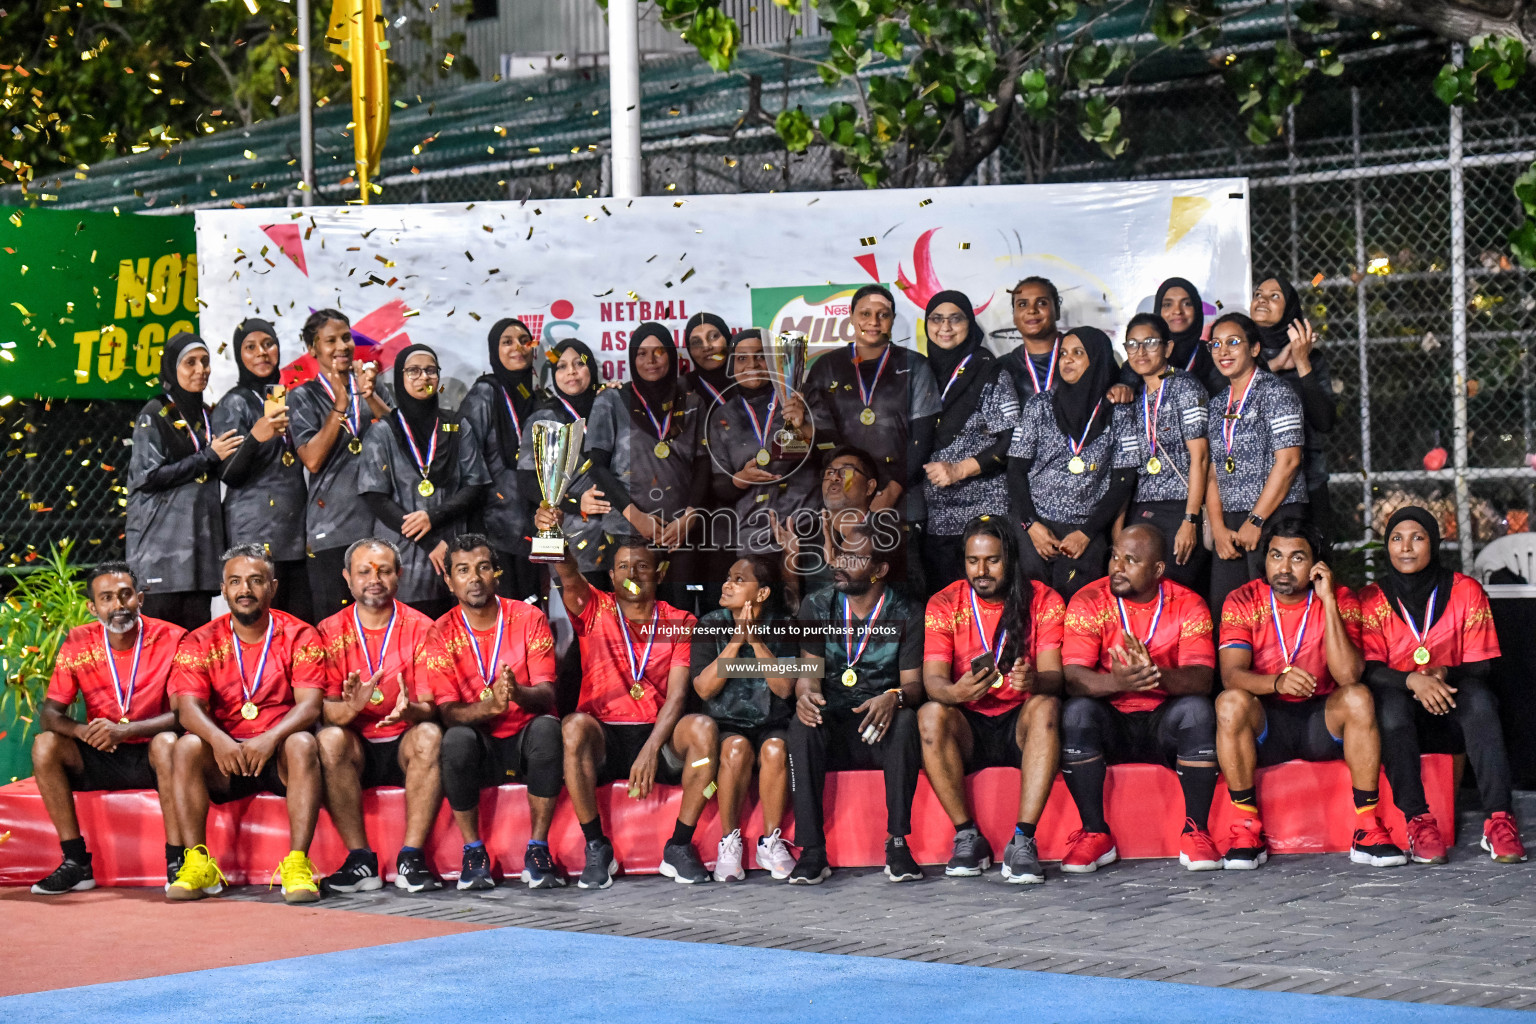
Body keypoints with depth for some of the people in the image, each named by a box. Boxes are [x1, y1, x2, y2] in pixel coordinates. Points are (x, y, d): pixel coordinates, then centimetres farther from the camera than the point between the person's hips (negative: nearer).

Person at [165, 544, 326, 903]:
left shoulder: (300, 637, 0)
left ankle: (298, 864, -35)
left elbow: (310, 704, -11)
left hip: (279, 755, -1)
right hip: (225, 759, 1)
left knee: (303, 744, -33)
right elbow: (188, 708, -9)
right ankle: (198, 865, -26)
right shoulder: (200, 643, 4)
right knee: (186, 747, -27)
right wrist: (218, 740, -31)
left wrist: (271, 738, -31)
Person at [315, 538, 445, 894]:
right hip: (357, 748, 1)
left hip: (405, 744, 0)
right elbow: (325, 711, -6)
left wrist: (411, 710, -31)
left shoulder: (420, 628, 0)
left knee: (429, 735, -32)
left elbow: (431, 708, -6)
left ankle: (411, 859, -30)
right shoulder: (331, 632, 2)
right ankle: (360, 860, -27)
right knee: (329, 739, -31)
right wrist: (350, 707, -30)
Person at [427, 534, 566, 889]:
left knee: (547, 727, -33)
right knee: (456, 739, -33)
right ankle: (474, 853, -19)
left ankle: (538, 850, -24)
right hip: (481, 747, 0)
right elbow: (447, 711, -11)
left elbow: (547, 695, -10)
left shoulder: (529, 618, -2)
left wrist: (519, 694, -35)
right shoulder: (443, 633, -2)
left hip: (526, 742, 0)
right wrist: (490, 705, -33)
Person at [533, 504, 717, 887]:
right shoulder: (595, 611, 8)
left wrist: (651, 749, -19)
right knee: (575, 726, -34)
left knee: (704, 727, -30)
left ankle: (680, 847, -19)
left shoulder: (680, 622, 8)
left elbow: (677, 694, -3)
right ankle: (596, 849, -23)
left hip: (659, 736, 1)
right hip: (604, 740, 0)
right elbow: (570, 578, -15)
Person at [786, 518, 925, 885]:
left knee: (904, 721, -35)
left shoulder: (904, 615, 0)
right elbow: (808, 669, 0)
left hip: (880, 731, -1)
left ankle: (897, 842, -28)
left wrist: (895, 697, -30)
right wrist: (805, 693, -26)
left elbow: (913, 683, -4)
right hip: (831, 729, 1)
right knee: (802, 724, -32)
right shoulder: (816, 607, 6)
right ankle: (812, 851, -32)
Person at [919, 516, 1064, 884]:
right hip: (969, 728, 1)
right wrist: (954, 692, -38)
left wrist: (1034, 681, -39)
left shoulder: (1044, 601, -2)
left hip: (1020, 723, 0)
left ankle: (1023, 840, -34)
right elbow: (932, 679, -12)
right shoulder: (944, 605, -1)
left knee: (1045, 707, -33)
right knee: (930, 715, -31)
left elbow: (1054, 677, -13)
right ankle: (968, 837, -23)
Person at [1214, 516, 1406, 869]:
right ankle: (1248, 831, -23)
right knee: (1230, 702, -31)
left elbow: (1348, 675, -18)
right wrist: (1277, 681, -40)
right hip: (1266, 724, 0)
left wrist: (1328, 601, -21)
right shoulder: (1243, 602, -4)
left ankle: (1367, 830, -25)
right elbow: (1231, 675, -18)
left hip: (1322, 721, 0)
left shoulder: (1339, 600, -3)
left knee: (1358, 698, -30)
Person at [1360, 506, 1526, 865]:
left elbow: (1480, 666, -1)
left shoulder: (1466, 591, 1)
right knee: (1390, 700, -34)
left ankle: (1498, 818, -39)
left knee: (1479, 697, -32)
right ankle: (1418, 820, -36)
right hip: (1400, 713, 0)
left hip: (1451, 711, 0)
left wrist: (1443, 674, -22)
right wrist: (1412, 680, -30)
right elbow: (1368, 670, -10)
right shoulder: (1372, 600, 0)